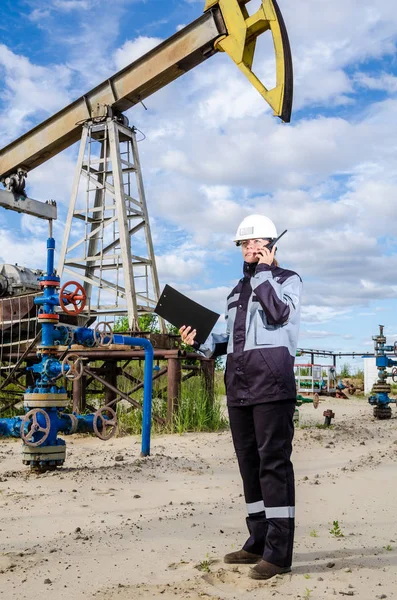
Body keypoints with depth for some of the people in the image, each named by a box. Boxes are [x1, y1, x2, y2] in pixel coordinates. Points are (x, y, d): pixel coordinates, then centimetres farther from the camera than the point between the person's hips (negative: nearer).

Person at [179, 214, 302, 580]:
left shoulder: (288, 279, 6)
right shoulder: (238, 290, 24)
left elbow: (280, 313, -15)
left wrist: (263, 271, -6)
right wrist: (200, 340, 9)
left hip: (272, 385, -7)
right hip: (238, 388, 7)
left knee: (274, 463, -8)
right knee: (250, 463, 10)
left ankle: (279, 551, -4)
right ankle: (259, 542, 19)